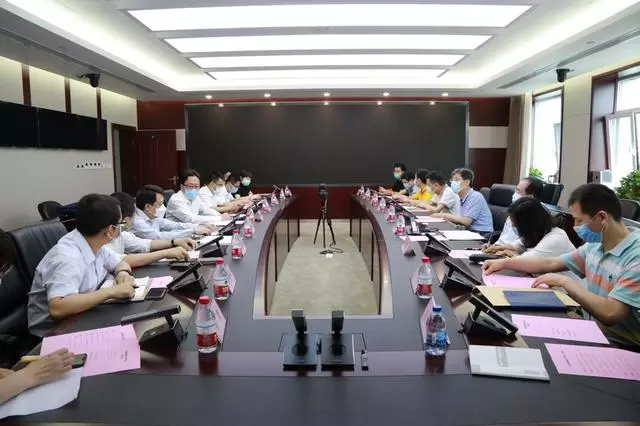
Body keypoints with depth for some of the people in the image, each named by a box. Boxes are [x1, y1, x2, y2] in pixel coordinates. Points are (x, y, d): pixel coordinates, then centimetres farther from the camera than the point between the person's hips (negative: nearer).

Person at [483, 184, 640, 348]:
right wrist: (504, 263, 11)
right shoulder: (594, 247, 4)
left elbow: (611, 313, -29)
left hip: (620, 347, -7)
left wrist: (564, 281, -18)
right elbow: (550, 263, 15)